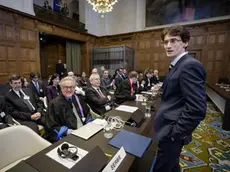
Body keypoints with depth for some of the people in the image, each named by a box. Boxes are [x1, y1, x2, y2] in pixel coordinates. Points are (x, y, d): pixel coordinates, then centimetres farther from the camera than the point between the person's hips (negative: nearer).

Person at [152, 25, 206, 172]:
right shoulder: (180, 65, 10)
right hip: (170, 129, 10)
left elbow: (197, 109, -27)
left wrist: (176, 133, -20)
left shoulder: (190, 65, -21)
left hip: (172, 133, -9)